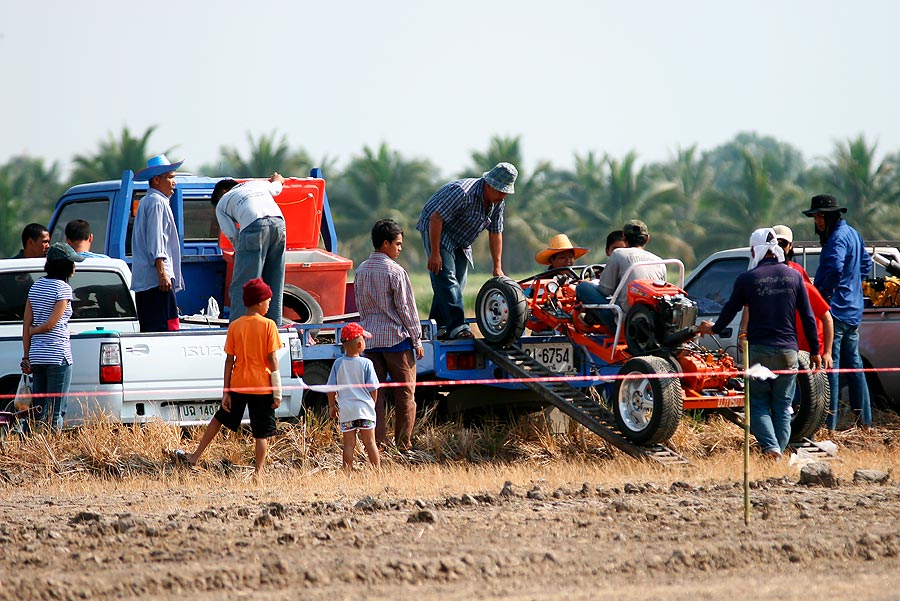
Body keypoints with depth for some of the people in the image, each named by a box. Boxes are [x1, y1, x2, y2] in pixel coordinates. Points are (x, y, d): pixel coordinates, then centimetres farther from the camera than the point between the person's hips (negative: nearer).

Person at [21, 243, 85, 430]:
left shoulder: (36, 286, 11)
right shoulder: (63, 288, -10)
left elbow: (26, 324, 10)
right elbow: (50, 324, -13)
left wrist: (26, 356, 12)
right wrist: (33, 331, 6)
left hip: (37, 355, 7)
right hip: (58, 354, -7)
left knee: (40, 408, 11)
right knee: (57, 409, -4)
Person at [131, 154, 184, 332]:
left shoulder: (146, 202, 25)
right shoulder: (157, 202, -8)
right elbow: (156, 240, -16)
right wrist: (162, 272, -20)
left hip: (142, 281, 11)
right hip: (157, 280, -11)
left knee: (149, 331, 8)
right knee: (167, 328, -16)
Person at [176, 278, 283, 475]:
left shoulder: (235, 326, 0)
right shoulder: (268, 325, -9)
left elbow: (229, 361, 1)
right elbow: (272, 360, -10)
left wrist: (225, 391, 5)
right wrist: (278, 392, -5)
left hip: (238, 385, 4)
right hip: (262, 385, -4)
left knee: (220, 418, 21)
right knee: (262, 434, 3)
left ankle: (195, 457, 26)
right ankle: (259, 473, 1)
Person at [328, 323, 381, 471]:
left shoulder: (338, 363, -1)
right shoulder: (366, 363, -7)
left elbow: (331, 388, 3)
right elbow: (373, 388, -3)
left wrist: (332, 406, 16)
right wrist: (373, 403, 14)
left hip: (345, 409, 1)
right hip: (365, 408, -1)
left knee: (349, 444, 4)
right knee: (370, 442, 6)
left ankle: (347, 471, 1)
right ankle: (377, 470, 8)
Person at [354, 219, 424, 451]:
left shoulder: (361, 271, 7)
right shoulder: (395, 272, -11)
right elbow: (406, 308, -9)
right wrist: (417, 340, -2)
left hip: (369, 339, 6)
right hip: (396, 338, -5)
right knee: (405, 393, 3)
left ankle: (378, 443, 3)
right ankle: (403, 445, 3)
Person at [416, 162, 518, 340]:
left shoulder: (498, 202, -5)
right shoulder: (463, 193, -31)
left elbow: (495, 233, 3)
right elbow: (436, 219, -30)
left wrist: (497, 267, 0)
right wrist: (434, 254, -29)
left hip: (460, 241, 9)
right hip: (435, 230, -9)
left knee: (457, 284, 3)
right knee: (446, 278, -20)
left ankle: (437, 328, 9)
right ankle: (457, 327, -30)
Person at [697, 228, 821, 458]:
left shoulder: (747, 279, -4)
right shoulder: (794, 276, 4)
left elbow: (731, 309, 9)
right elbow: (808, 317, 6)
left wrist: (714, 328, 29)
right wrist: (814, 350, 14)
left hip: (759, 350, -2)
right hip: (788, 351, 2)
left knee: (759, 405, 4)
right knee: (782, 406, 9)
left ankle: (771, 448, -16)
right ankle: (780, 450, 4)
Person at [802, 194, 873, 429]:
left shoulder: (838, 238, -15)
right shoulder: (852, 234, 16)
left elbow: (835, 268, -31)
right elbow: (866, 264, 28)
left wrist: (824, 293, -18)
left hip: (836, 310, -10)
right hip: (853, 310, 10)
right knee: (852, 364, 16)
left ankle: (829, 423, -9)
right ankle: (865, 419, 20)